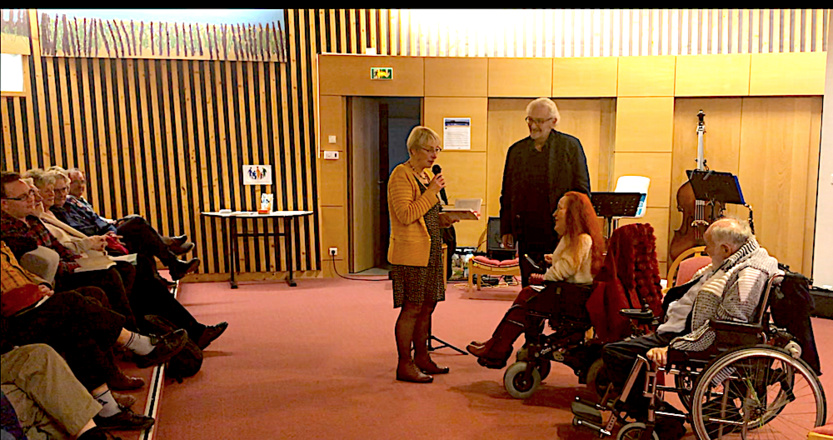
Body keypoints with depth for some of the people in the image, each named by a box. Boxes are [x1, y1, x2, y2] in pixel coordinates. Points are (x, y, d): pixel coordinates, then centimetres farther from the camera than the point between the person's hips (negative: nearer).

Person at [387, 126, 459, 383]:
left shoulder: (426, 175, 17)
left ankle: (421, 358, 24)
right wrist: (432, 191, -18)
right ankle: (404, 365, 4)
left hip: (430, 252, 9)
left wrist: (445, 218, 6)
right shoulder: (401, 175, -11)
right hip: (409, 253, -9)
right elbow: (406, 215, -21)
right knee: (412, 309, -5)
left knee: (427, 307, 12)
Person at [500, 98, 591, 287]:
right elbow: (507, 194, 14)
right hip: (527, 234, 3)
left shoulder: (571, 146, 2)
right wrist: (506, 229, 10)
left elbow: (582, 191, 1)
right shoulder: (516, 150, 11)